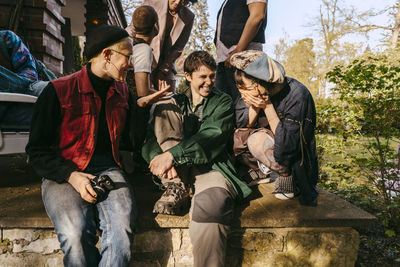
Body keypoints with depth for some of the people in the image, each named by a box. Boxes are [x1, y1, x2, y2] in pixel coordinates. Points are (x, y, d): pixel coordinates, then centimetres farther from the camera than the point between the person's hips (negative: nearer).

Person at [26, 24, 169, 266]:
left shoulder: (122, 92, 14)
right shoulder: (59, 91, -2)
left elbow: (131, 141, 14)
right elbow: (37, 150, -1)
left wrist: (141, 106, 3)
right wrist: (71, 175, -15)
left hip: (108, 171, 3)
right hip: (64, 174, -2)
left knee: (123, 229, -28)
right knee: (76, 234, -30)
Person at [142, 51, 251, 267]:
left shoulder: (222, 102, 13)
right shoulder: (174, 102, 20)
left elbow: (211, 137, -7)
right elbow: (149, 136, 6)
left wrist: (172, 154, -20)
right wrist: (158, 156, -18)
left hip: (210, 166, -3)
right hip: (177, 169, 3)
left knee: (210, 204, -37)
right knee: (165, 108, -12)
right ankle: (177, 189, -17)